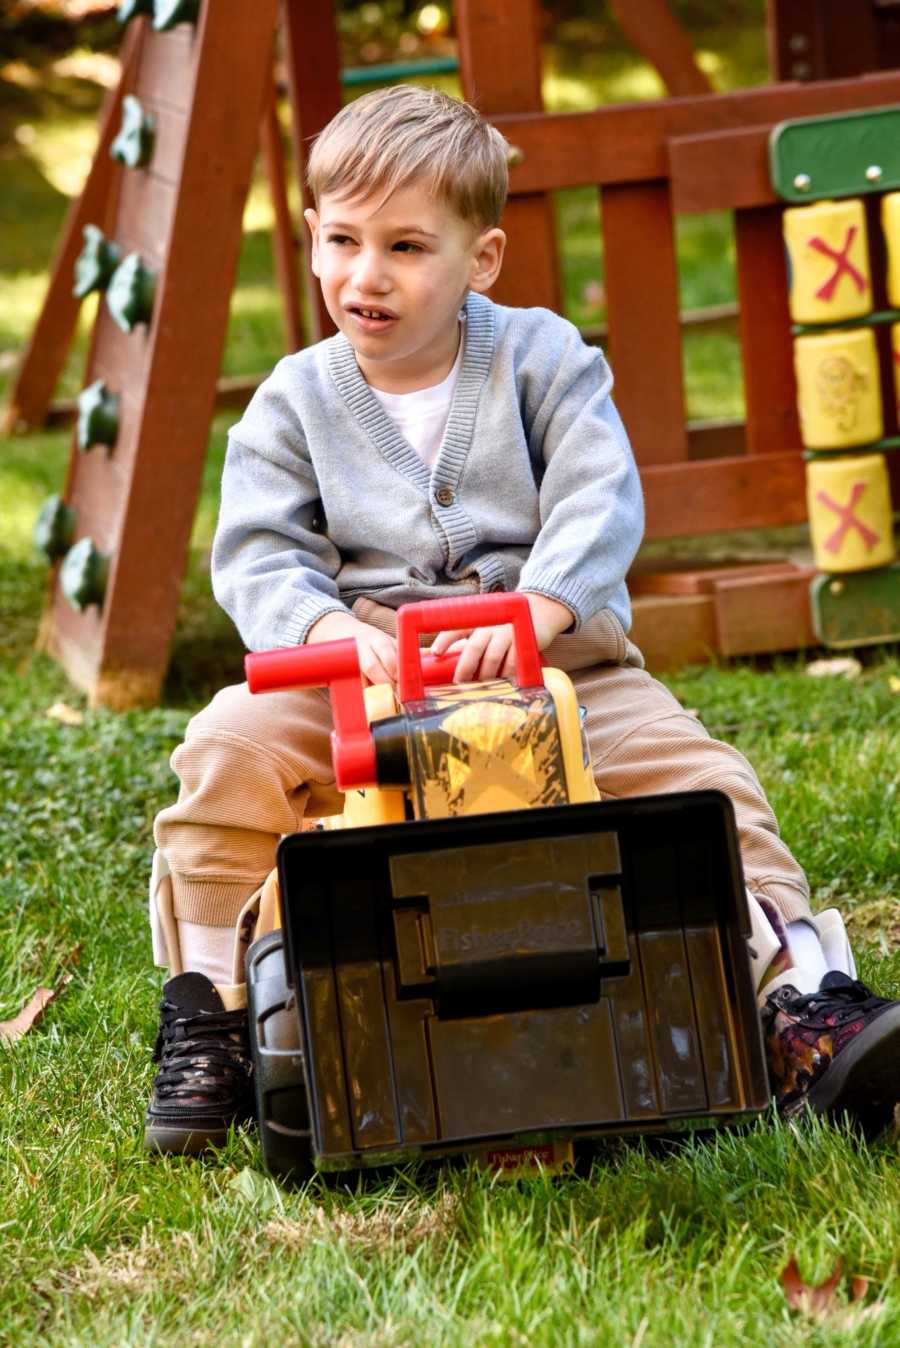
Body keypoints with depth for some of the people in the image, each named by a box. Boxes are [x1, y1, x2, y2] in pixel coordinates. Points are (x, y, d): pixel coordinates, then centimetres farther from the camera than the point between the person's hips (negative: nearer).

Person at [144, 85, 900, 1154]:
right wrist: (328, 629, -28)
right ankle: (205, 1013, -11)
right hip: (362, 687, 1)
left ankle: (800, 998, -19)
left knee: (704, 776, -22)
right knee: (231, 743, -23)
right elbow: (256, 556, -5)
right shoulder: (295, 402, 5)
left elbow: (601, 504, -13)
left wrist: (535, 611, -33)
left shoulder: (542, 358, 1)